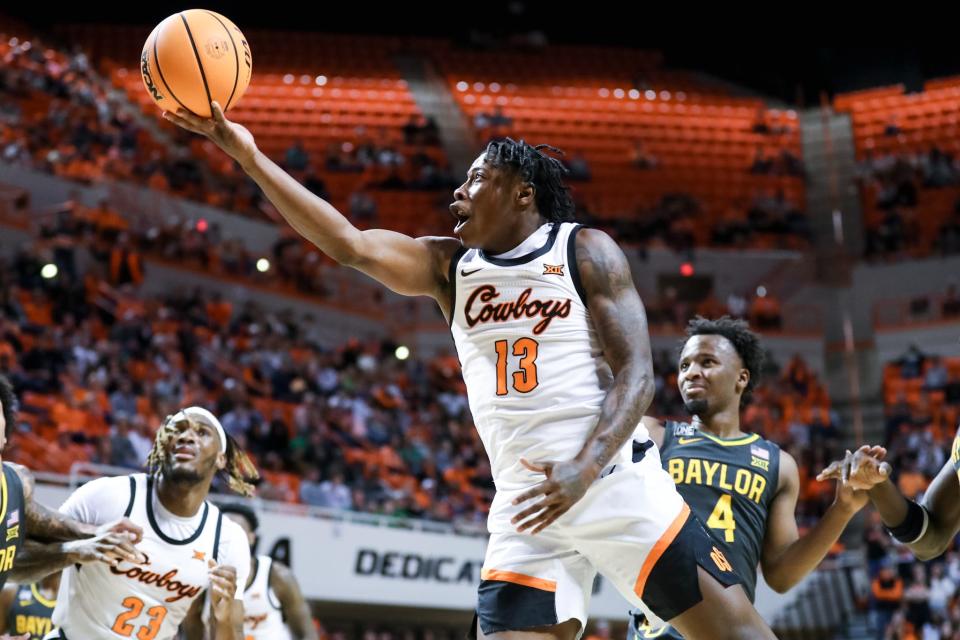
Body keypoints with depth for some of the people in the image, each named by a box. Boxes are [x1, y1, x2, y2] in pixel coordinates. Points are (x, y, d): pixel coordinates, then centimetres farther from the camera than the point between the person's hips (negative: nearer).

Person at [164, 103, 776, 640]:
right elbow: (350, 244, -3)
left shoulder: (586, 251, 0)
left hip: (616, 483, -3)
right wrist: (249, 155, -10)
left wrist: (585, 470, -23)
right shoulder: (449, 266, 12)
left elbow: (636, 376, -7)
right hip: (527, 505, 4)